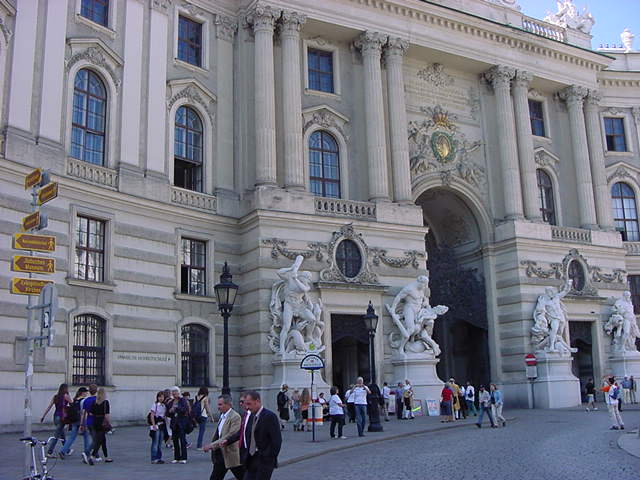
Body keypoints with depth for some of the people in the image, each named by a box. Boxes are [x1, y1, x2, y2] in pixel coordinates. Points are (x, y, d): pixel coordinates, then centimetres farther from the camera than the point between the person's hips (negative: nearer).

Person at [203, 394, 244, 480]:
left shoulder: (235, 417, -16)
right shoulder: (222, 416, 12)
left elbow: (230, 436, -23)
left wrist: (212, 445, -23)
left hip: (232, 454, -8)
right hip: (221, 454, 8)